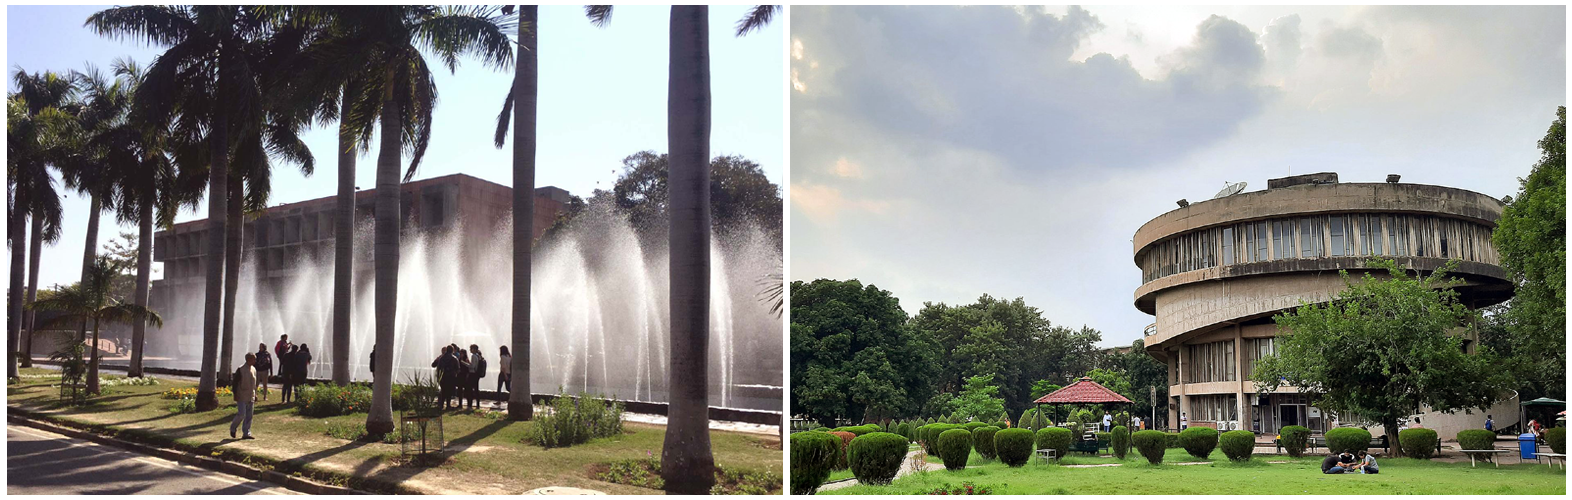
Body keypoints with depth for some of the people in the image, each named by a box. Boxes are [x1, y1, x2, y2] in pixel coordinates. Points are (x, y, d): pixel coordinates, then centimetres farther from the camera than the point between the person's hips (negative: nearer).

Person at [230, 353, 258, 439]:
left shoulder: (254, 369, 10)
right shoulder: (241, 370, -10)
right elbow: (235, 383, -9)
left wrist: (255, 394, 18)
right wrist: (235, 395, -12)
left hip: (251, 397, 6)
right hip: (242, 397, -6)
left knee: (249, 416, 5)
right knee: (241, 414, -9)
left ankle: (246, 433, 10)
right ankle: (232, 428, 16)